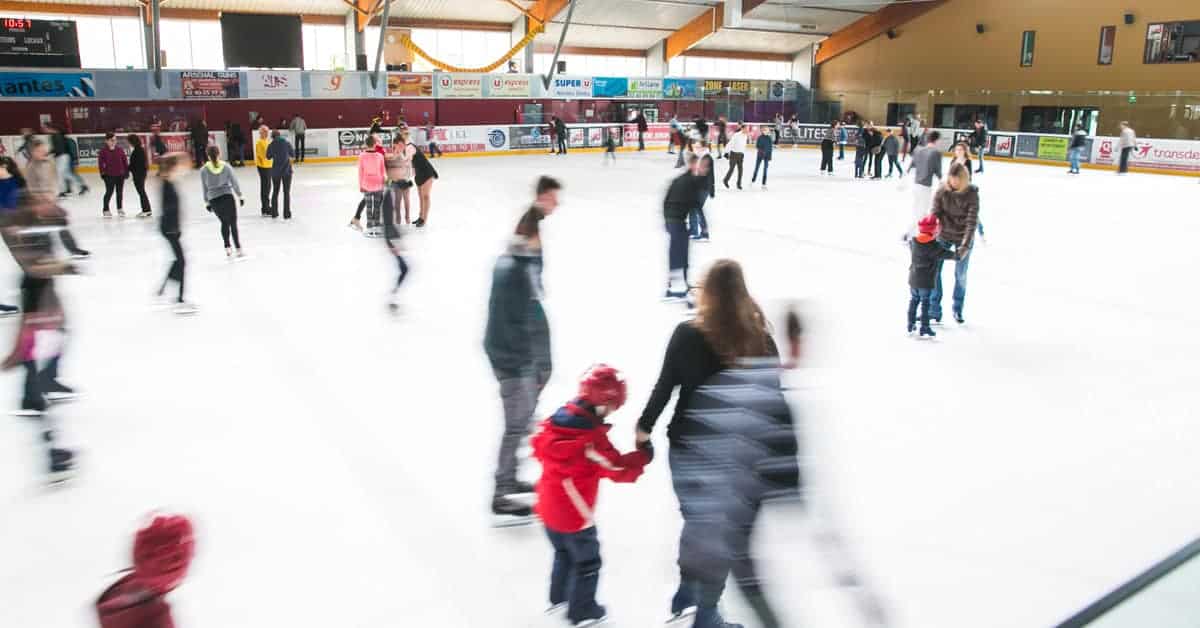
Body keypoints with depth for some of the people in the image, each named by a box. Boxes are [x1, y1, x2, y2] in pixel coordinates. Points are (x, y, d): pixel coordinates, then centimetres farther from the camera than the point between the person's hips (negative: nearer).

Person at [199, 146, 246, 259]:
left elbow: (205, 187, 5)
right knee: (233, 223, 3)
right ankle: (239, 250, 0)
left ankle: (227, 248, 13)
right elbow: (234, 183, 2)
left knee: (224, 222, 20)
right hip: (227, 197, -1)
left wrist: (206, 202, 16)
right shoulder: (227, 167, -3)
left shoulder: (204, 170, -1)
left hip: (214, 200, 2)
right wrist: (240, 196, 14)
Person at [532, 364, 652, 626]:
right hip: (575, 515, -7)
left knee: (564, 553, 29)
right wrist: (643, 454, -9)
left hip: (547, 507, 8)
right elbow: (619, 470, -24)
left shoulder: (556, 420, -6)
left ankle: (558, 599, 44)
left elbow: (539, 446, 10)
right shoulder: (592, 439, -28)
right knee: (587, 563, 14)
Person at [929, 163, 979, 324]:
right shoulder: (942, 192, -13)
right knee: (934, 271, -2)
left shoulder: (972, 194, -19)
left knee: (960, 275, 9)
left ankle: (958, 310, 30)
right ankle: (934, 310, 10)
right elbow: (934, 215, -14)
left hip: (962, 238, -2)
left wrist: (965, 245, -32)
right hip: (944, 235, 2)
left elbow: (972, 221, -23)